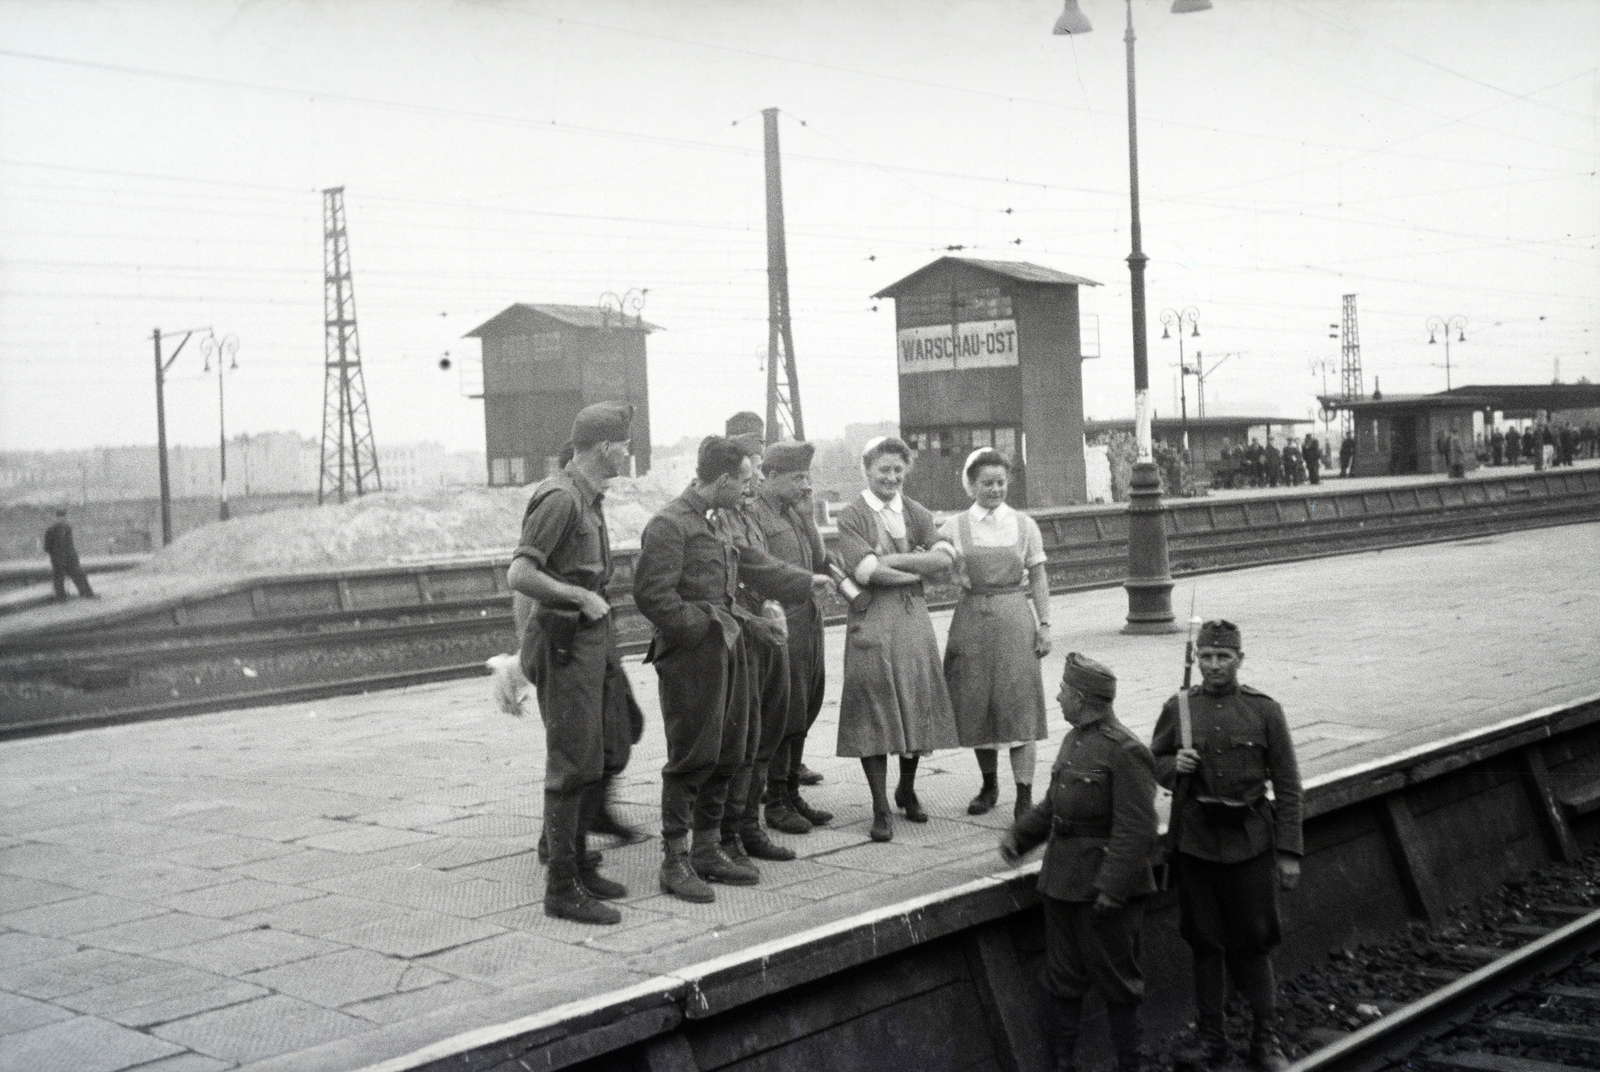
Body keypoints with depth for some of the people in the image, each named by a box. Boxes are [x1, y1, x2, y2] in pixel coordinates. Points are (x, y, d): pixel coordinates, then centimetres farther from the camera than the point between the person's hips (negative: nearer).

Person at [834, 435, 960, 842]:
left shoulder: (917, 513, 11)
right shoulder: (850, 517, -2)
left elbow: (945, 558, -4)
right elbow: (868, 572, -14)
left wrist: (894, 560, -12)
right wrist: (921, 567, -6)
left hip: (914, 618, 4)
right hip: (872, 621, -4)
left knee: (917, 706, 8)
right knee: (874, 712, -2)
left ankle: (907, 790, 30)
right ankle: (880, 808, 6)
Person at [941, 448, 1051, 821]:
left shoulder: (1024, 525, 4)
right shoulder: (955, 527, 3)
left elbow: (1038, 579, 7)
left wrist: (1044, 624, 1)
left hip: (1015, 619, -1)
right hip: (973, 619, 1)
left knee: (1019, 703, -5)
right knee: (976, 704, 6)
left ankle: (1025, 795, -3)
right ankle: (989, 785, 24)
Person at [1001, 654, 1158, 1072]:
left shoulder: (1126, 752, -18)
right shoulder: (1073, 741, 10)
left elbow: (1135, 830, -21)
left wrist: (1111, 888, -23)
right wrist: (1019, 834, 9)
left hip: (1104, 887, -8)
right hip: (1062, 882, 8)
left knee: (1116, 982, 5)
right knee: (1062, 978, 14)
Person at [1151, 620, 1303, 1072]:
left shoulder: (1265, 710, -3)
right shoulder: (1178, 709, 1)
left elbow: (1287, 785, 0)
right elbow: (1153, 763, 12)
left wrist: (1289, 852, -3)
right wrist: (1174, 766, -12)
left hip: (1250, 843, -1)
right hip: (1196, 843, 1)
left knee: (1253, 944, 5)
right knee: (1205, 943, 10)